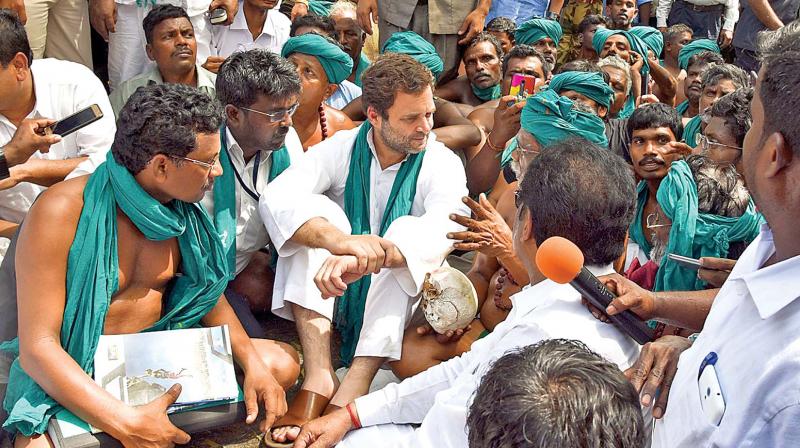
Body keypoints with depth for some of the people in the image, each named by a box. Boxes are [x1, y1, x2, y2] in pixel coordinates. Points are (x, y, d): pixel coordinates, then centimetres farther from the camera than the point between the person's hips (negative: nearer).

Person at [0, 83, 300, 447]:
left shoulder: (183, 206, -2)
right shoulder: (62, 212, -22)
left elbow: (210, 295, 10)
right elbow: (37, 347, -24)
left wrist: (253, 363, -8)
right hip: (74, 375, -6)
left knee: (281, 364, -2)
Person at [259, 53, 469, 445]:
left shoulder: (442, 164, -10)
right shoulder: (342, 148, -7)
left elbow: (443, 229, -32)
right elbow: (276, 198, -25)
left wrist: (363, 259, -50)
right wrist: (341, 240, -45)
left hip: (393, 303, -1)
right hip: (327, 299, 1)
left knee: (407, 234, -29)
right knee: (319, 213, -23)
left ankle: (350, 394, -38)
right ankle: (318, 378, -33)